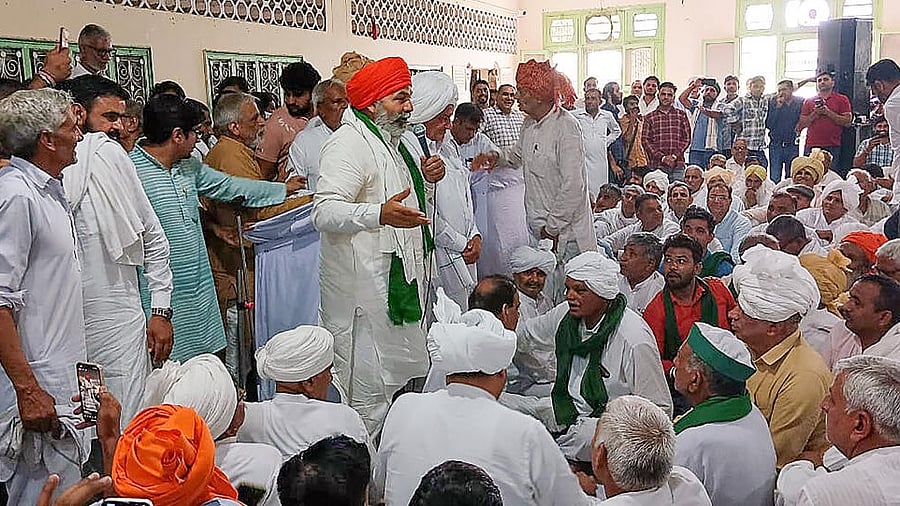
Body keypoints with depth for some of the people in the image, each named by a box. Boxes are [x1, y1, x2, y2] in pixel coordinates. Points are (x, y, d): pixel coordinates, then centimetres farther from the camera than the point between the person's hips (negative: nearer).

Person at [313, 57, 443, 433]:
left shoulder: (391, 142, 19)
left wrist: (426, 180, 9)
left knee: (400, 379, 18)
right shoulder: (348, 144, -15)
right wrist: (381, 214, -41)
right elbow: (324, 211, -26)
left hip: (399, 280, 11)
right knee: (367, 392, -4)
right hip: (365, 287, -10)